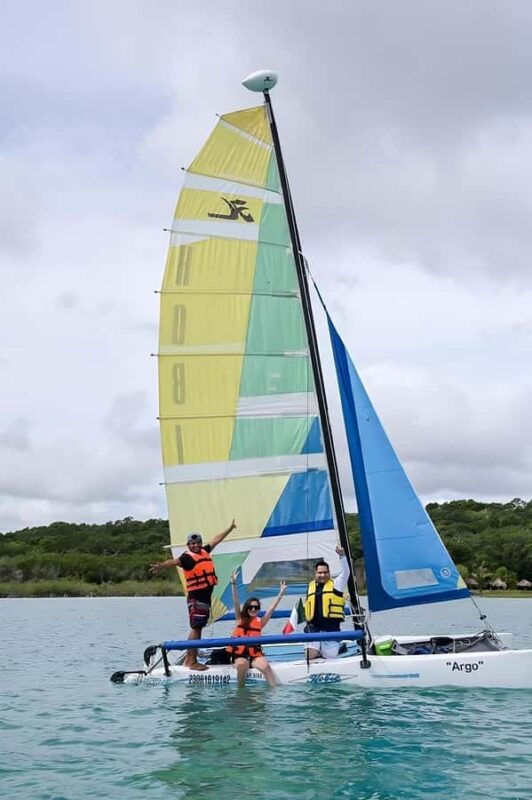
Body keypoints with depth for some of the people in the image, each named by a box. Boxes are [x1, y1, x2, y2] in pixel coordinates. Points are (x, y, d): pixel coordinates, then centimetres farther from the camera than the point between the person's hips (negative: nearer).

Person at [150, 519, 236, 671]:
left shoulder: (205, 551, 13)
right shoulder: (187, 557, -10)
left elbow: (216, 539, 28)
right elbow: (174, 561, -29)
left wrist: (230, 528, 39)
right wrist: (160, 566, -48)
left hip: (206, 596, 8)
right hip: (196, 596, -8)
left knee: (198, 628, 12)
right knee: (195, 628, -8)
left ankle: (188, 659, 19)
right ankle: (192, 662, -6)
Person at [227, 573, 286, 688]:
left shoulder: (260, 622, 9)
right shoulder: (240, 619, 7)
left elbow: (272, 608, 4)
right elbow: (236, 603, -4)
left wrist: (280, 594, -5)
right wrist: (233, 584, -15)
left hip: (255, 654, 1)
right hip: (240, 654, -1)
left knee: (266, 666, -28)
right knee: (242, 666, -33)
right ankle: (240, 690, -16)